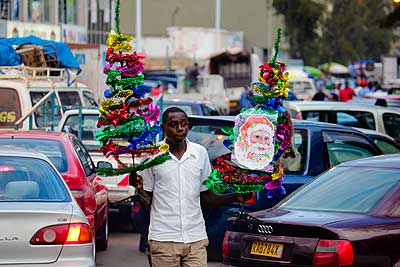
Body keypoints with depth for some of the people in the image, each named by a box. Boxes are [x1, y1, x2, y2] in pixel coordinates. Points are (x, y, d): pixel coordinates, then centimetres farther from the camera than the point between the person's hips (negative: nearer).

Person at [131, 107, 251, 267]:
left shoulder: (200, 153, 9)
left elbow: (206, 198, 13)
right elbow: (147, 202, 4)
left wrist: (235, 197, -1)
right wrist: (139, 189, -17)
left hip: (196, 237, 2)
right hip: (163, 239, -2)